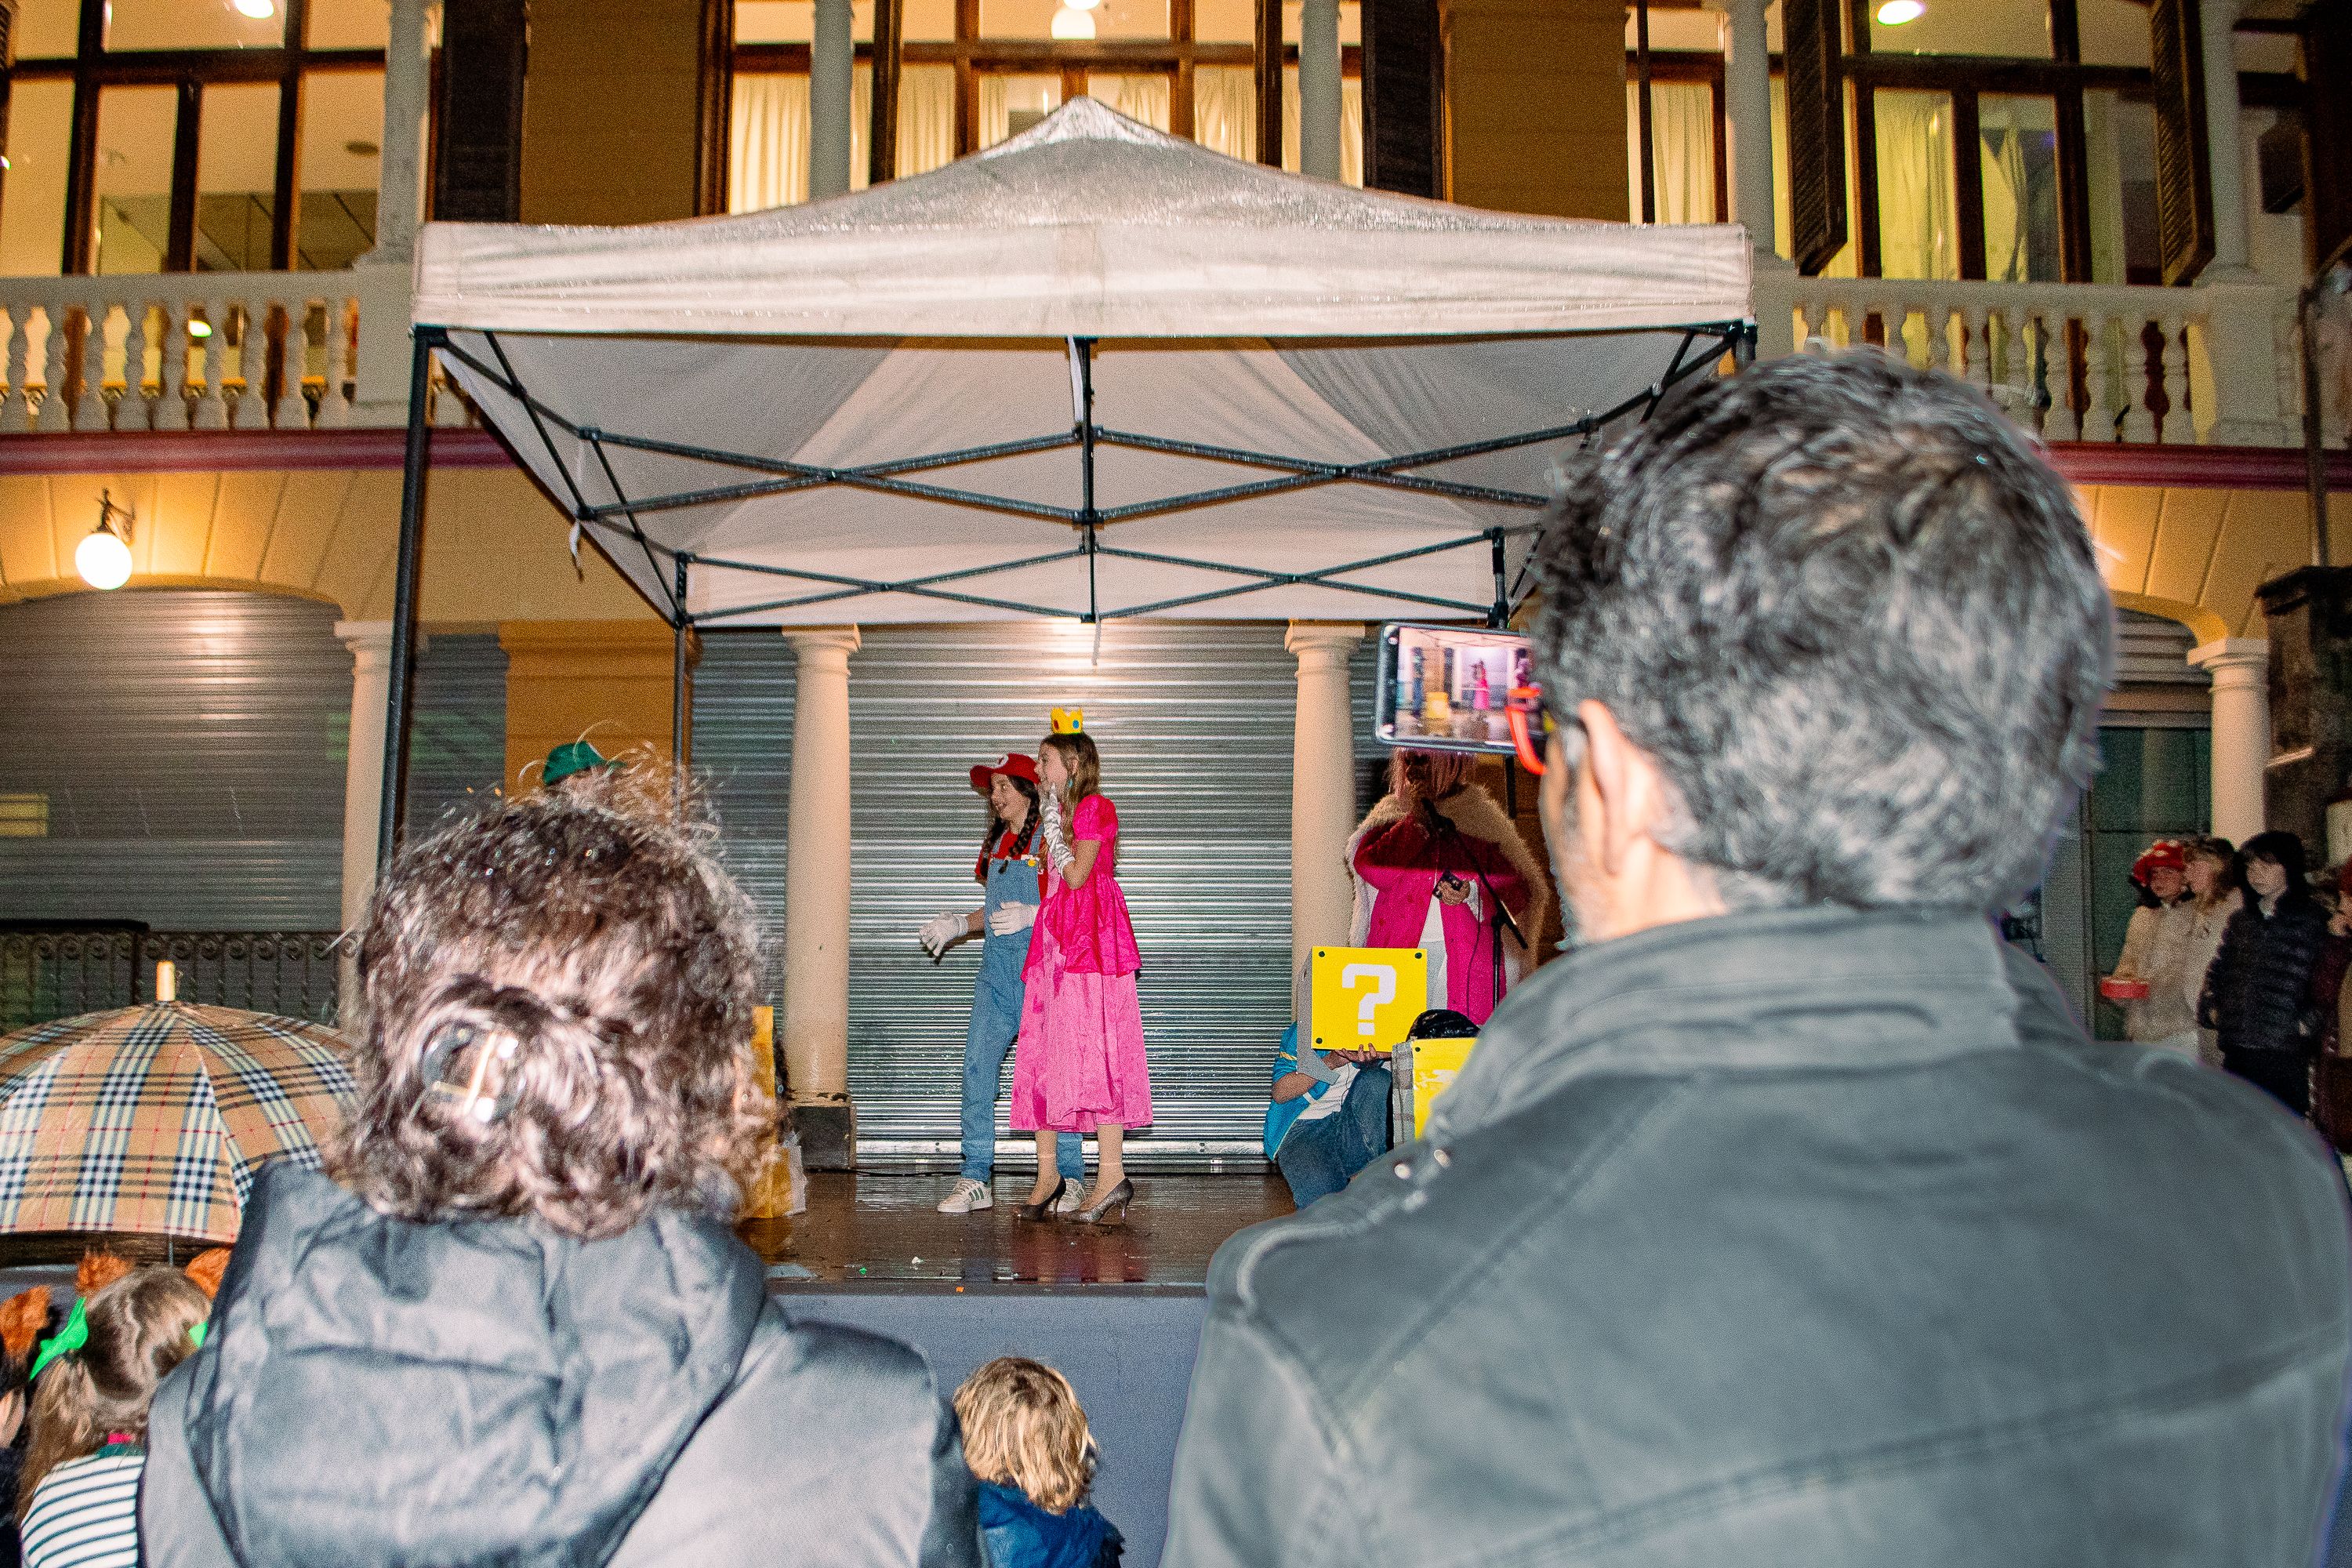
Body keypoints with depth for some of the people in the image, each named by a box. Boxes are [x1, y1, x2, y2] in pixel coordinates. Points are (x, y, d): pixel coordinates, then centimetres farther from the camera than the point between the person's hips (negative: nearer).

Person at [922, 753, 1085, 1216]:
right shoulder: (995, 843, 19)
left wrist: (1033, 914, -22)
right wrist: (958, 925, 13)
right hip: (996, 973, 7)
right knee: (977, 1066, 0)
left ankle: (1069, 1180, 4)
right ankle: (975, 1178, 5)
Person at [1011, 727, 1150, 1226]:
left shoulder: (1095, 807, -4)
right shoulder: (1058, 811, 22)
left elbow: (1077, 875, -13)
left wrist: (1052, 825, -4)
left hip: (1090, 940, -9)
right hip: (1055, 940, 9)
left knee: (1091, 1050, -13)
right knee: (1043, 1051, 3)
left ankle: (1112, 1174, -14)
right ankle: (1047, 1172, 5)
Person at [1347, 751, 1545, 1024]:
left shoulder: (1481, 818, 10)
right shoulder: (1391, 814, 15)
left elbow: (1519, 889, 6)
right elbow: (1370, 868, -5)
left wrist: (1471, 894, -11)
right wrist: (1416, 818, -4)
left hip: (1466, 958, -1)